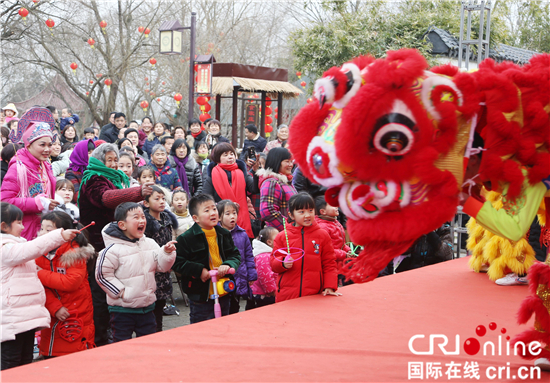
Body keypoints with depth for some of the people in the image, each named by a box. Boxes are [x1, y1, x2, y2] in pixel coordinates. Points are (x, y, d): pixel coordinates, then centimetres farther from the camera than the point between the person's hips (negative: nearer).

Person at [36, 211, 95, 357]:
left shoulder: (75, 254, -10)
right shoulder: (41, 254, 6)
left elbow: (71, 282, -24)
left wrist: (41, 274, -16)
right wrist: (55, 308, -16)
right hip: (52, 318, 5)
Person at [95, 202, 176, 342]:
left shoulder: (150, 244, 3)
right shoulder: (113, 250, -16)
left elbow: (161, 266, 6)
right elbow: (102, 274, -15)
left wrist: (167, 253, -11)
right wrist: (120, 291, -15)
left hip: (147, 305, 5)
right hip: (122, 309, -5)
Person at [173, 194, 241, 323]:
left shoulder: (224, 234, 6)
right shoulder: (186, 238, -10)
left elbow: (236, 255, 9)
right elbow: (177, 263, -11)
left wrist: (228, 265, -13)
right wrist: (199, 270, -19)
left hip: (223, 294, 5)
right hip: (200, 297, -5)